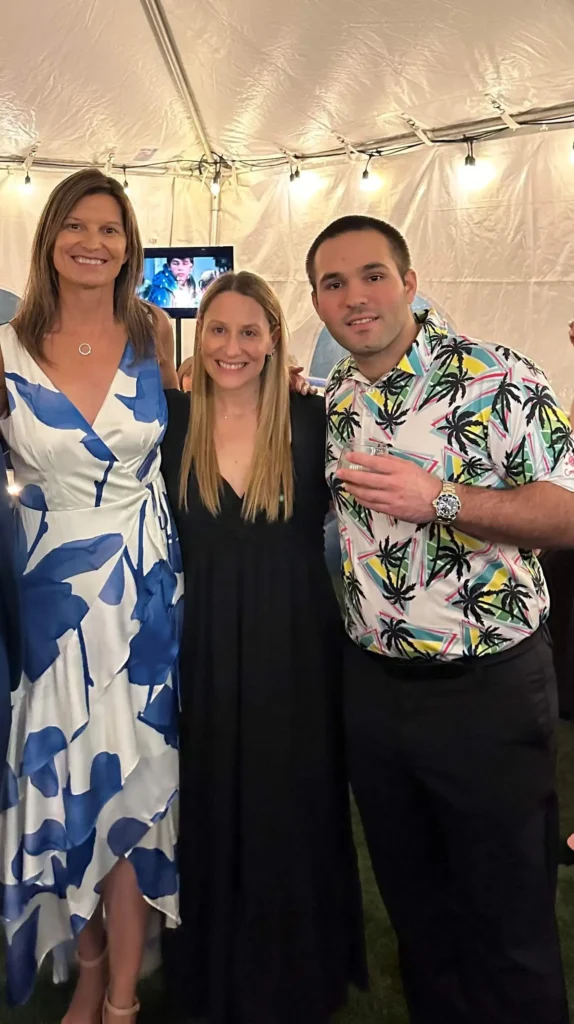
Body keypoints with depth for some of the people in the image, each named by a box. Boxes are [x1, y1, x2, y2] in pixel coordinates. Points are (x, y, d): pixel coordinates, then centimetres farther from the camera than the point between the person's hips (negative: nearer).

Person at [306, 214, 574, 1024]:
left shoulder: (497, 379, -11)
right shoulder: (325, 402, 7)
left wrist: (441, 500, -27)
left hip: (489, 686, -5)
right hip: (370, 681, 5)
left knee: (509, 920, 12)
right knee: (413, 903, 23)